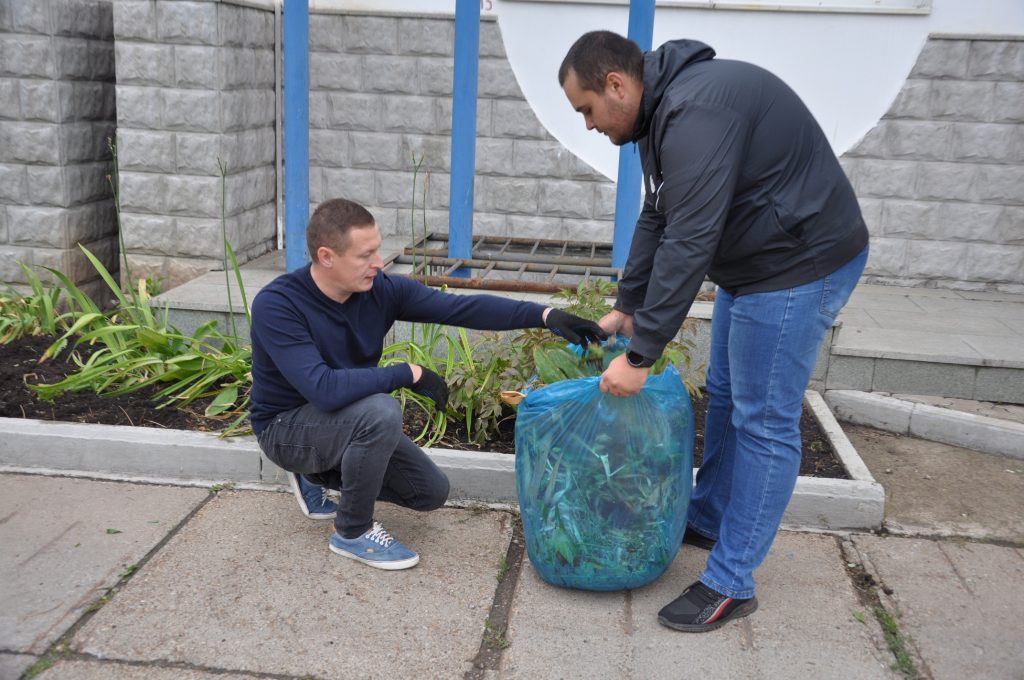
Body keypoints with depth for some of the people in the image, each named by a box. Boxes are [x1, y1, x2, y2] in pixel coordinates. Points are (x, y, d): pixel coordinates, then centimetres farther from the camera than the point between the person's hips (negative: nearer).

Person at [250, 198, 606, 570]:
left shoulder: (381, 289, -13)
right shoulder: (276, 305, -29)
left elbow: (461, 307, -16)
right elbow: (323, 389, -39)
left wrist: (544, 315, -26)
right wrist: (409, 374, -30)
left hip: (350, 420, 6)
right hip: (288, 426, -6)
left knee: (431, 491, 4)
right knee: (382, 411, -34)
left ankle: (319, 476, 20)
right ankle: (352, 531, -11)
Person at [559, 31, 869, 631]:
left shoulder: (695, 110, -26)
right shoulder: (664, 108, 7)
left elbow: (687, 241, -30)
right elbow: (657, 220, 14)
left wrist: (641, 355, -25)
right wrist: (627, 310, 12)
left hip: (800, 266, -10)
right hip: (751, 262, 10)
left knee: (763, 423, -4)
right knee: (725, 398, 20)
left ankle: (731, 584, 7)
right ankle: (707, 520, 37)